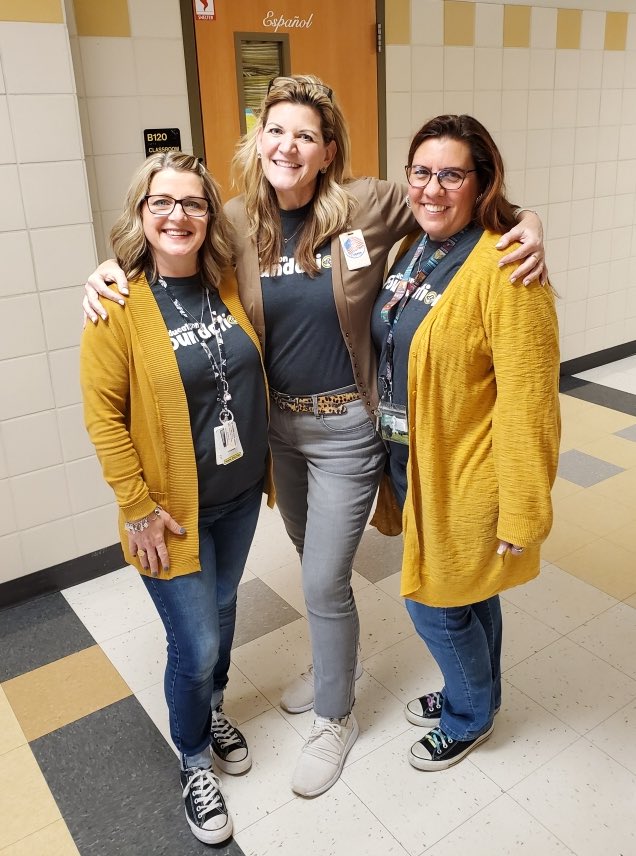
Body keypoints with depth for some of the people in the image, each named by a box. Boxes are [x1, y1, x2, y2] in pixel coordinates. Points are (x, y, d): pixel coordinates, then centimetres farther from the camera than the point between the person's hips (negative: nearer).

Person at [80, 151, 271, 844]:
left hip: (240, 494, 5)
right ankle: (194, 763, 33)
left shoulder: (225, 284, 0)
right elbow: (102, 415, -14)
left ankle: (212, 710, 51)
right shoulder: (119, 303, -16)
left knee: (221, 609, 23)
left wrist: (263, 467, 10)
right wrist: (138, 508, -15)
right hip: (172, 508, -5)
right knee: (196, 644, 4)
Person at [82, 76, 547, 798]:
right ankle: (336, 660, 53)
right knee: (313, 558, 24)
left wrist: (528, 224, -17)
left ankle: (335, 716, 31)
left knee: (323, 581, 4)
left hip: (344, 426, -4)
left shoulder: (368, 206, -13)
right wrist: (109, 272, -8)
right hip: (277, 422, 5)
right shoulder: (237, 223, -4)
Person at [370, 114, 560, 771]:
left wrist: (523, 512, -18)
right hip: (410, 460, 7)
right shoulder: (412, 249, 4)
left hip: (463, 476, -7)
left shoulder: (504, 269, -22)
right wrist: (394, 463, 16)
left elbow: (528, 401, -22)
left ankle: (469, 716, 38)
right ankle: (471, 691, 49)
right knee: (467, 593, 25)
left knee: (437, 602, 9)